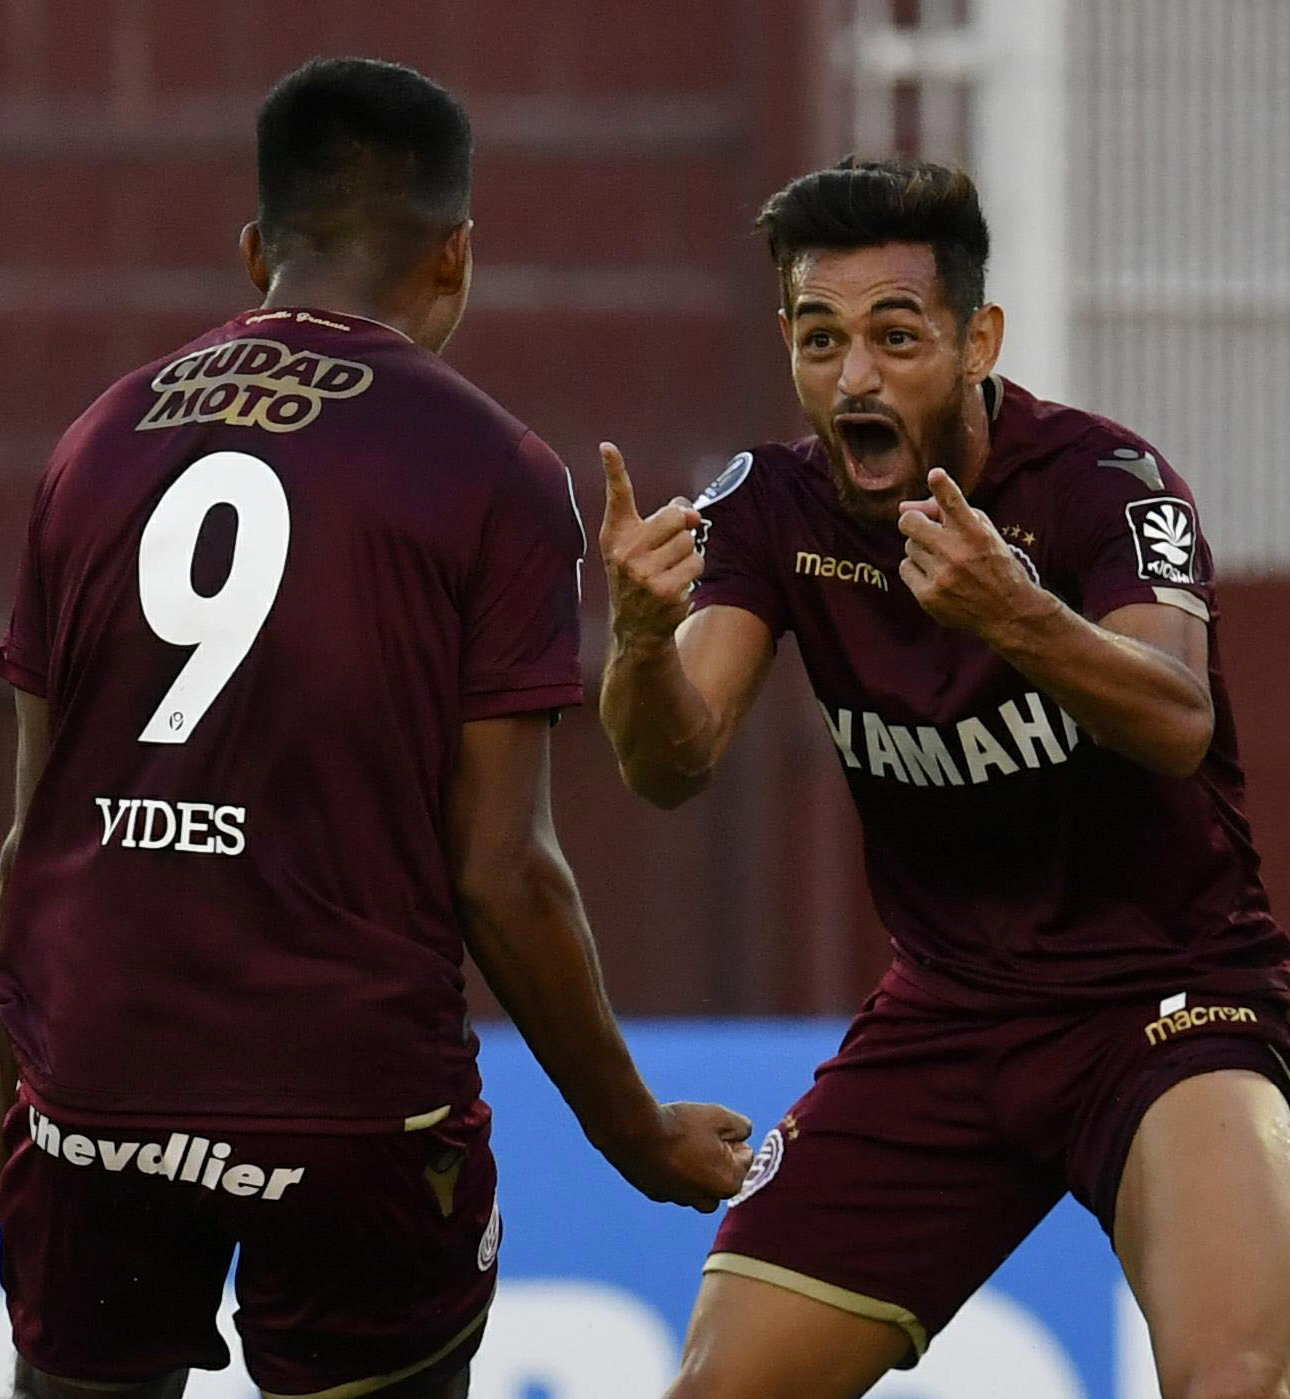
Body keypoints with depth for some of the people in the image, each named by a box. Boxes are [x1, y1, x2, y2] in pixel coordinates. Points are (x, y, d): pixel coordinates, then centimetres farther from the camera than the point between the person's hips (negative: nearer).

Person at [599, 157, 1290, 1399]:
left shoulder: (1101, 481, -16)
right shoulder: (773, 508, -3)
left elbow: (1179, 727, -33)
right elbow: (672, 765, -14)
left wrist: (1016, 617, -52)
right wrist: (643, 636, -37)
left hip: (1168, 992, -5)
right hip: (947, 1009, 5)